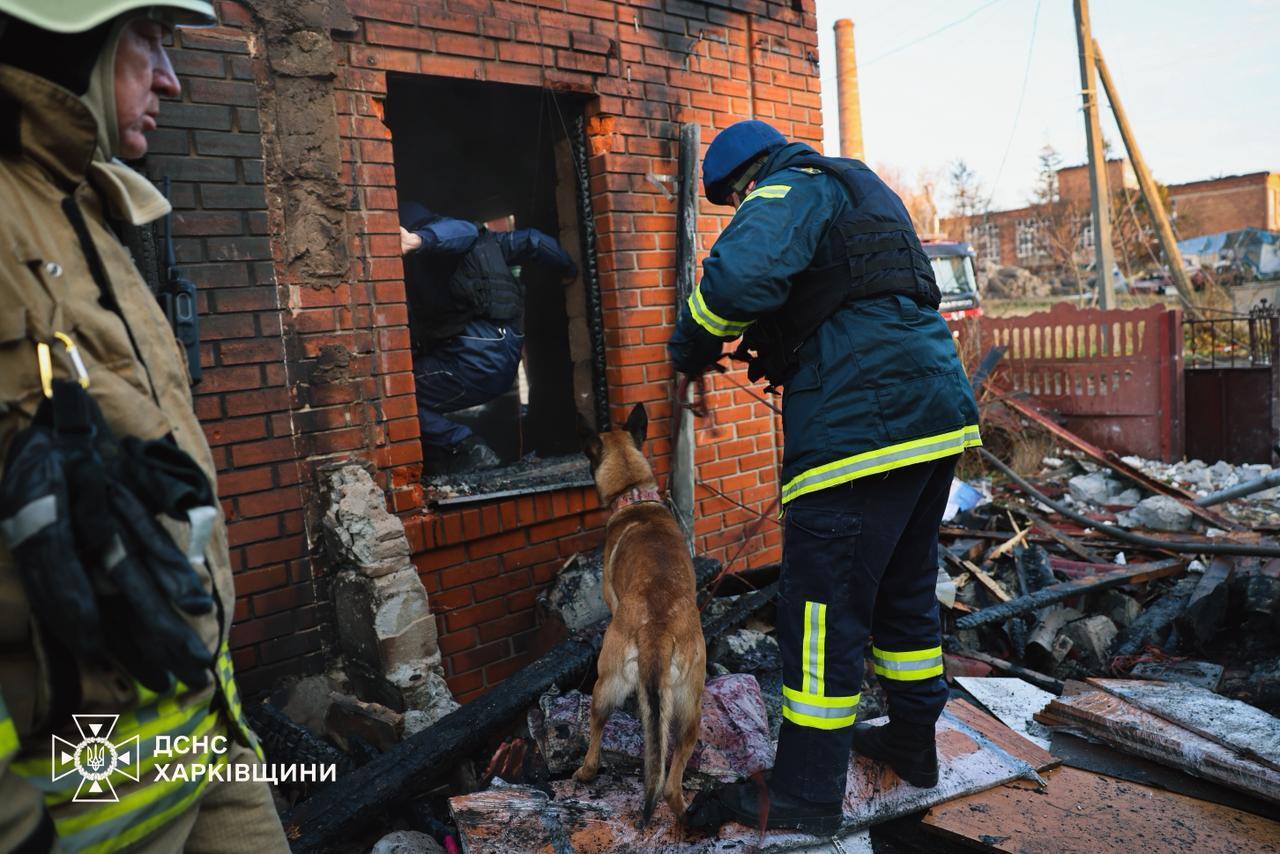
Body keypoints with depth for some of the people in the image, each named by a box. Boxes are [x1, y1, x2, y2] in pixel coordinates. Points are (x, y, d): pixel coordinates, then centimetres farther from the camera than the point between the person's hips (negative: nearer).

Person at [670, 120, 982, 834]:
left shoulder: (792, 189, -2)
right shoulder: (867, 193, 28)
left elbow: (740, 277, -23)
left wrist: (690, 352, -7)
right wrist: (776, 350, 27)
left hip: (861, 424, -10)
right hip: (938, 415, 10)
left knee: (824, 608, -3)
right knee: (906, 587, 20)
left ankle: (805, 797, 8)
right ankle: (914, 741, 34)